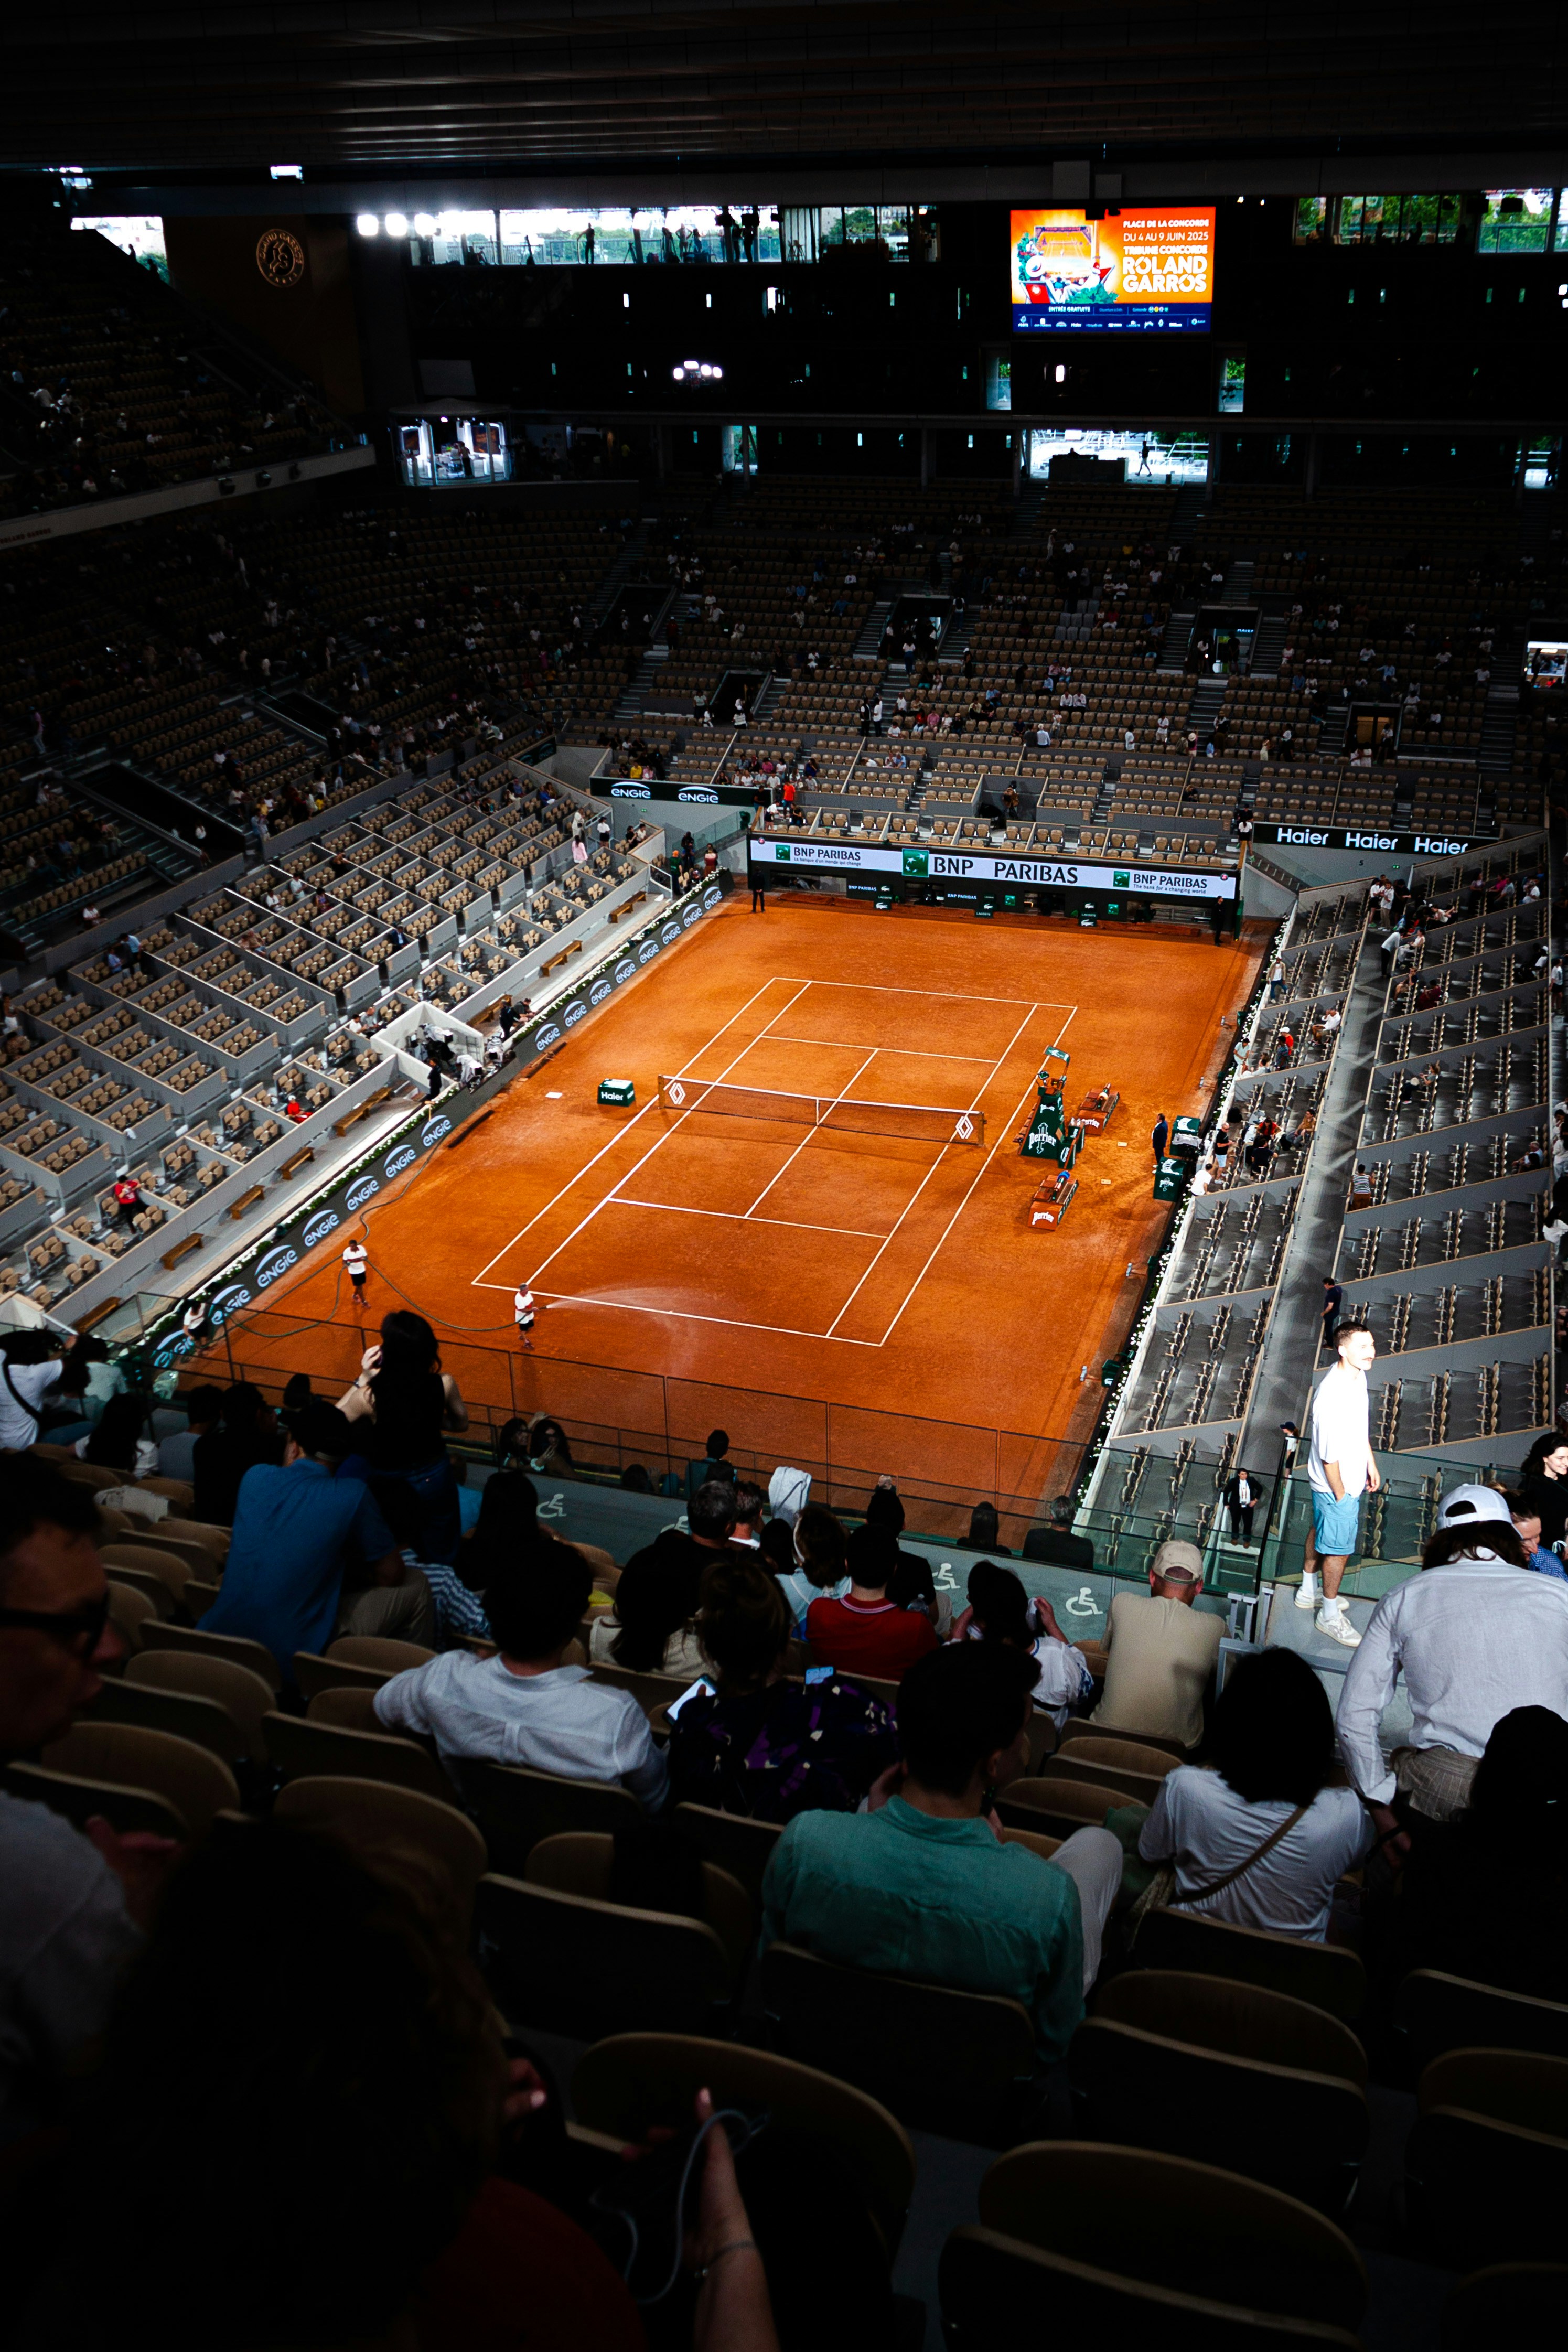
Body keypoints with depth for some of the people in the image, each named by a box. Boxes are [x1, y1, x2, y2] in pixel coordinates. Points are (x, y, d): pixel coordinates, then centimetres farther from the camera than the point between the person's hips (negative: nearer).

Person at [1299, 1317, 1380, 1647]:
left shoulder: (1358, 1376, -4)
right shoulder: (1332, 1395, -34)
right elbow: (1329, 1455, -27)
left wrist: (1371, 1464, 18)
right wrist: (1340, 1496, -19)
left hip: (1352, 1478, 9)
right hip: (1337, 1485, -9)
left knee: (1320, 1532, 25)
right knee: (1339, 1549, 7)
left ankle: (1308, 1592, 45)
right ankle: (1329, 1615, 26)